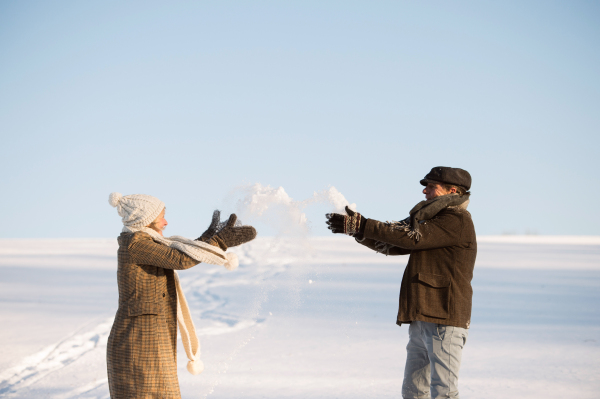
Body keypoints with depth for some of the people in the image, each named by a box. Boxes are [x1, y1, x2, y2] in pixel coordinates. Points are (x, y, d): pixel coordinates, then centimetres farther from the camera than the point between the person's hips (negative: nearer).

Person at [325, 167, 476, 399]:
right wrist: (355, 228, 1)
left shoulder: (457, 221, -9)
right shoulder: (432, 220, 20)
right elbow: (391, 245, 15)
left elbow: (410, 237, -19)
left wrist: (362, 226, -19)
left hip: (444, 320, -10)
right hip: (422, 319, 10)